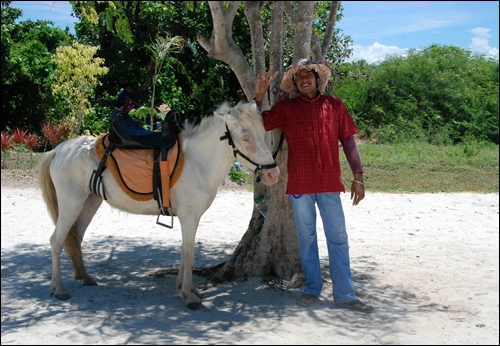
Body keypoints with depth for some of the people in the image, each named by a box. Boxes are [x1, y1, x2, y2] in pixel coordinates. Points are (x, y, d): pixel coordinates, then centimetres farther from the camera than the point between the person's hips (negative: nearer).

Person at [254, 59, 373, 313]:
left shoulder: (334, 105, 7)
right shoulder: (285, 108, 5)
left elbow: (348, 140, 7)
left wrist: (358, 176, 1)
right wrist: (259, 96, -11)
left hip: (330, 184, 1)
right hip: (299, 184, 0)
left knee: (338, 239, 2)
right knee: (306, 238, 9)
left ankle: (344, 294, 9)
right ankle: (312, 289, 22)